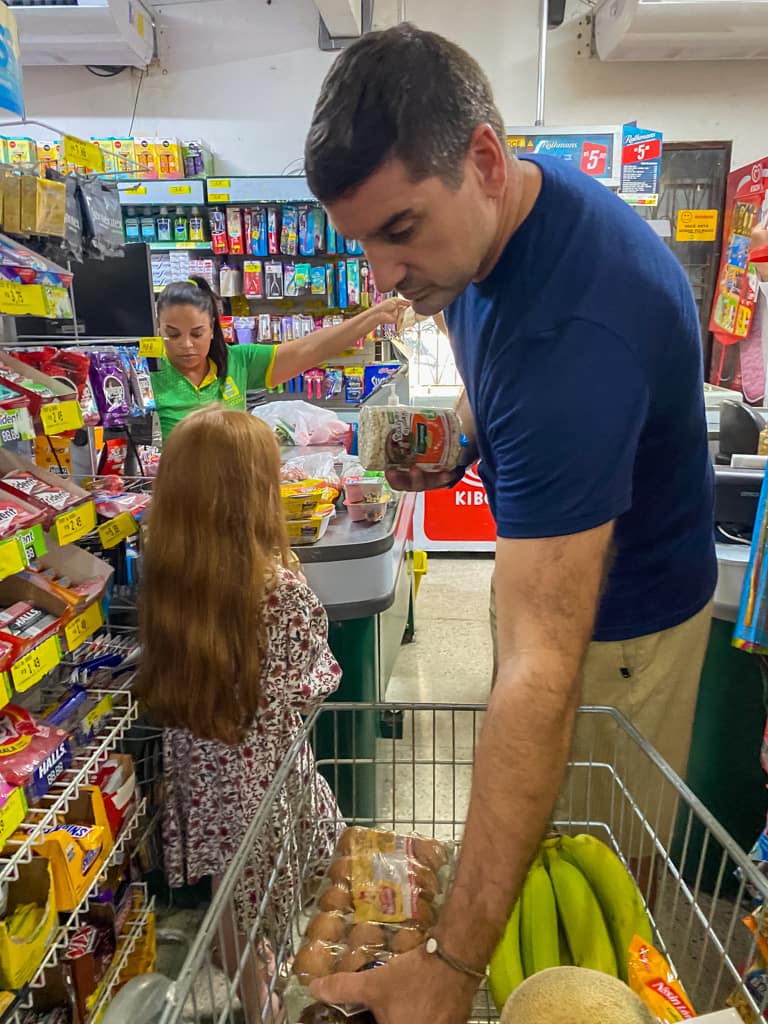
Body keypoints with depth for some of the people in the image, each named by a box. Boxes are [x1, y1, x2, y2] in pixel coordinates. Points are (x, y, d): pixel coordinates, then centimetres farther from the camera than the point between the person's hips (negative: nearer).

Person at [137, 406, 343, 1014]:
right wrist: (323, 674, 3)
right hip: (265, 774, -4)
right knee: (270, 907, 20)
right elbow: (314, 686, -15)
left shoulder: (164, 580, -13)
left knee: (231, 906, 25)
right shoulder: (284, 593, -27)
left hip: (200, 771, 5)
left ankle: (251, 1002, 48)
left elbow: (167, 678, -1)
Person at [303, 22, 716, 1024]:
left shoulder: (576, 332, -38)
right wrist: (464, 434, -4)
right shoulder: (489, 214, -9)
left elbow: (543, 672, -41)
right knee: (521, 818, 24)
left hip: (621, 612, -8)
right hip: (545, 552, 8)